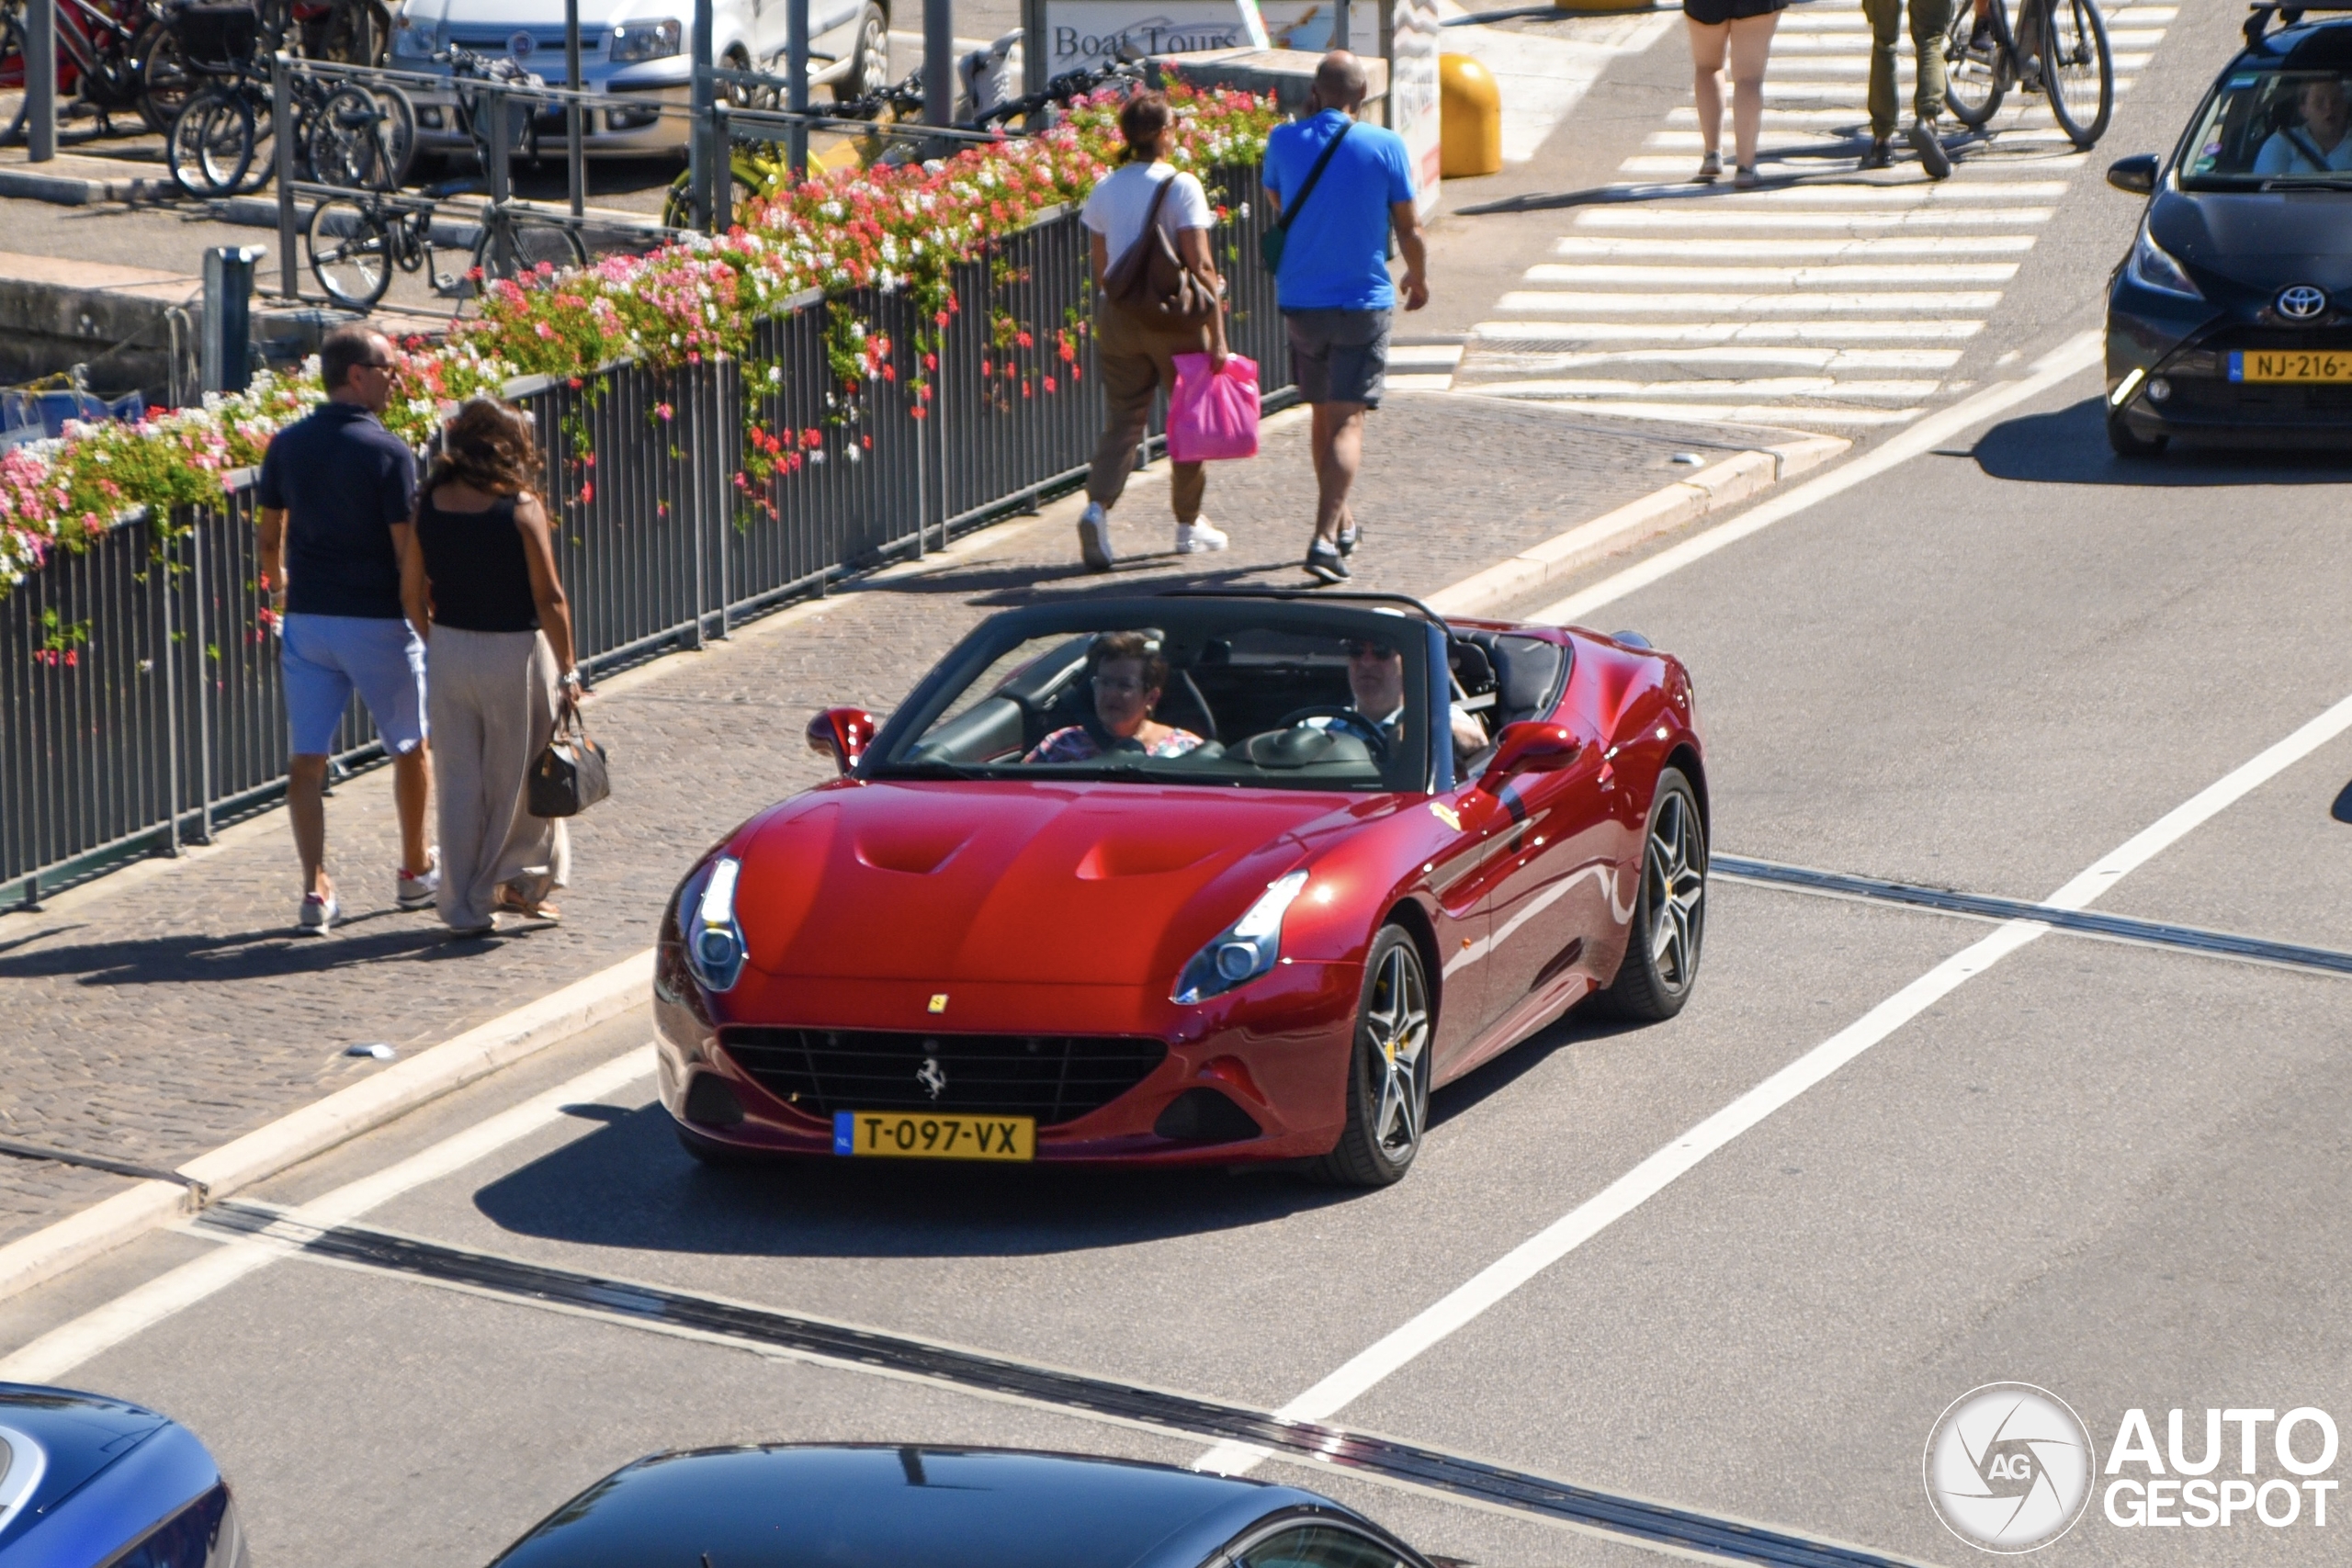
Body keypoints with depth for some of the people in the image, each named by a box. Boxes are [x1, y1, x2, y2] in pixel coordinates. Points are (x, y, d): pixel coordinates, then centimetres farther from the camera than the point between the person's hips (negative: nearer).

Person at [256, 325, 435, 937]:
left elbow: (269, 535, 10)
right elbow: (406, 548, -15)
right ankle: (416, 872, 28)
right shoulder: (387, 452, -14)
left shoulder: (286, 445, 1)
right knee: (409, 747, 16)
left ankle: (315, 889, -3)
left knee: (306, 758, 5)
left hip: (305, 617, 4)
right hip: (376, 619, -4)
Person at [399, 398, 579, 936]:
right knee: (521, 775, 13)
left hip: (451, 650, 4)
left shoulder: (431, 503, -1)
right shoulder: (522, 508, -13)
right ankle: (521, 882, 22)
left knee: (459, 780, 10)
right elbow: (549, 598, -12)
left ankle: (465, 907, 12)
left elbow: (412, 593, 4)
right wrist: (567, 671, -4)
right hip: (515, 651, -4)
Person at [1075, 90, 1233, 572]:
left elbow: (1101, 266, 9)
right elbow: (1201, 267, -15)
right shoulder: (1181, 187, -11)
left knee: (1122, 417, 5)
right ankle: (1188, 523, 22)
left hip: (1118, 315, 4)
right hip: (1173, 315, -4)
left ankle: (1098, 505, -18)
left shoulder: (1104, 190, 3)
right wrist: (1217, 334, -14)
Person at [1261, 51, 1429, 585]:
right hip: (1363, 301, -3)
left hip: (1300, 302, 3)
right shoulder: (1385, 145, -9)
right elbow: (1408, 227, -2)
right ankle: (1326, 537, -19)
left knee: (1324, 415, 20)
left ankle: (1340, 522, 34)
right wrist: (1418, 279, 17)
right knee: (1348, 422, -5)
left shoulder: (1285, 141, -3)